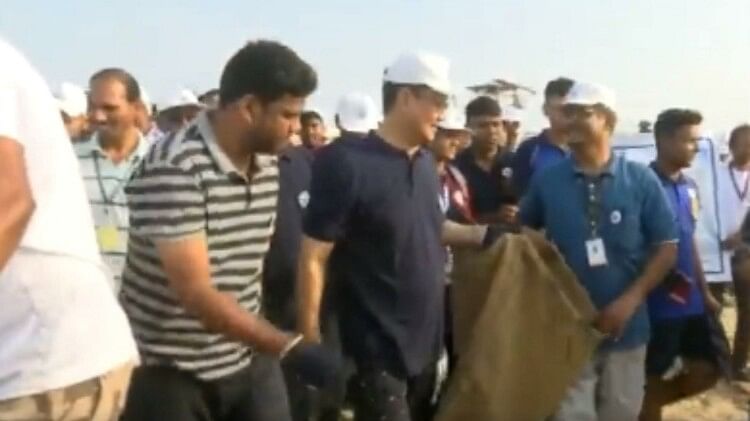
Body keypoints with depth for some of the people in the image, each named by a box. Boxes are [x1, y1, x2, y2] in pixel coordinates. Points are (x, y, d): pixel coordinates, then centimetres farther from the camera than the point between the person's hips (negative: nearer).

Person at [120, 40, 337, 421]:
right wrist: (291, 348, -29)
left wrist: (267, 346, 16)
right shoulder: (174, 169, -23)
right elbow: (196, 293, -27)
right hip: (169, 369, -6)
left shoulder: (268, 165, 2)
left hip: (247, 362, 7)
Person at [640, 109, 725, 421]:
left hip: (692, 302, 8)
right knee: (654, 380, 4)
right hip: (658, 305, -8)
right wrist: (666, 277, -21)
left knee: (706, 373, 13)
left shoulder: (689, 187, 8)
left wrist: (705, 292, 16)